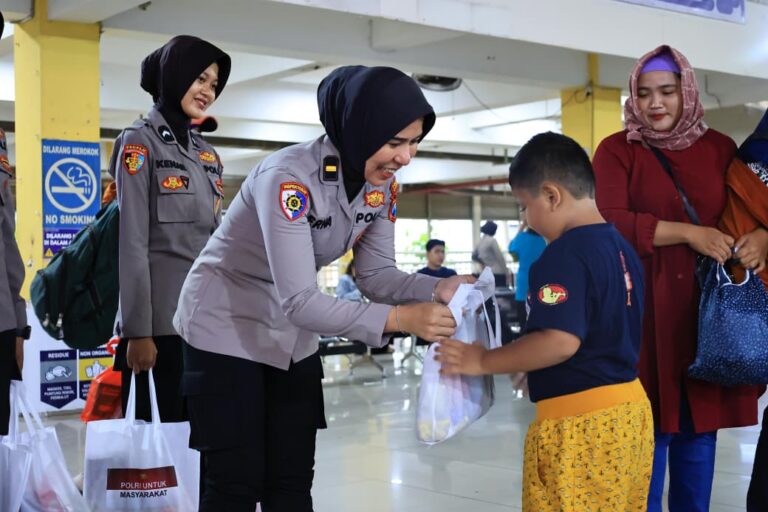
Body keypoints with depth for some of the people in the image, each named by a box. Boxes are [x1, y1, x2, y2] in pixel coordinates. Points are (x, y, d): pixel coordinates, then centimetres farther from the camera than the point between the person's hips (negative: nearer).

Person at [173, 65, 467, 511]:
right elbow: (299, 300, -35)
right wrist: (399, 319, -39)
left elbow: (377, 274, -6)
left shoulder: (383, 185, -8)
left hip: (293, 339, 7)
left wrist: (438, 290, -24)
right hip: (226, 330, -7)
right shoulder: (289, 178, -31)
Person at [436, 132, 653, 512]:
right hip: (630, 408, 9)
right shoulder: (624, 249, 10)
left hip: (579, 420, -9)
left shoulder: (564, 255, -18)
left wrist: (482, 361, -18)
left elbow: (561, 341, -28)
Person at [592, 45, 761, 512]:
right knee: (648, 427, 0)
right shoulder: (617, 150, 1)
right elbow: (612, 222, -11)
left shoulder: (719, 148, 10)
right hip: (645, 309, -3)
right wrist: (689, 233, -17)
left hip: (707, 311, 3)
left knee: (700, 427, 8)